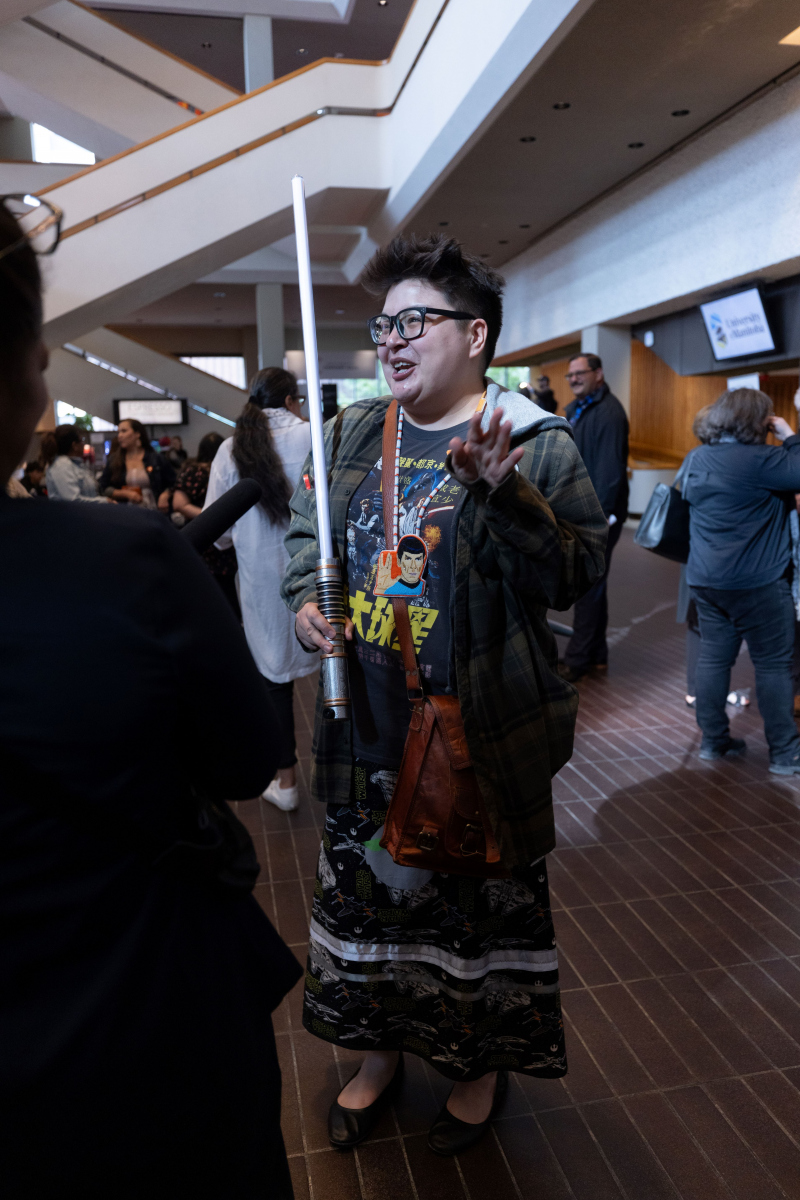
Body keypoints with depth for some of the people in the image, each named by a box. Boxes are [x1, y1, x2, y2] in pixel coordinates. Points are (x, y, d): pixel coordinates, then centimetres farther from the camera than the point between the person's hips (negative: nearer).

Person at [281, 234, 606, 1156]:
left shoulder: (539, 445, -8)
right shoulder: (351, 432, 7)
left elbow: (573, 577, -15)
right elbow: (306, 523, 17)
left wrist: (501, 494, -28)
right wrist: (306, 596, -2)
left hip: (479, 742, -4)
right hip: (364, 733, 5)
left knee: (485, 902, 13)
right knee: (365, 893, 19)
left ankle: (484, 1064, 42)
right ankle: (381, 1052, 46)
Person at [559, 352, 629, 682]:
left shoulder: (609, 413, -15)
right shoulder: (577, 409, 16)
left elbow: (610, 472, -22)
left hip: (598, 514, -10)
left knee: (589, 587, -3)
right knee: (590, 584, 16)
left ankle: (577, 660, 5)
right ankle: (595, 654, 27)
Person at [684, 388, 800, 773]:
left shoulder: (697, 459, 8)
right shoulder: (756, 459, -17)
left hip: (705, 578, 8)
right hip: (755, 582, -7)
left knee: (713, 657, 12)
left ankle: (713, 739, 20)